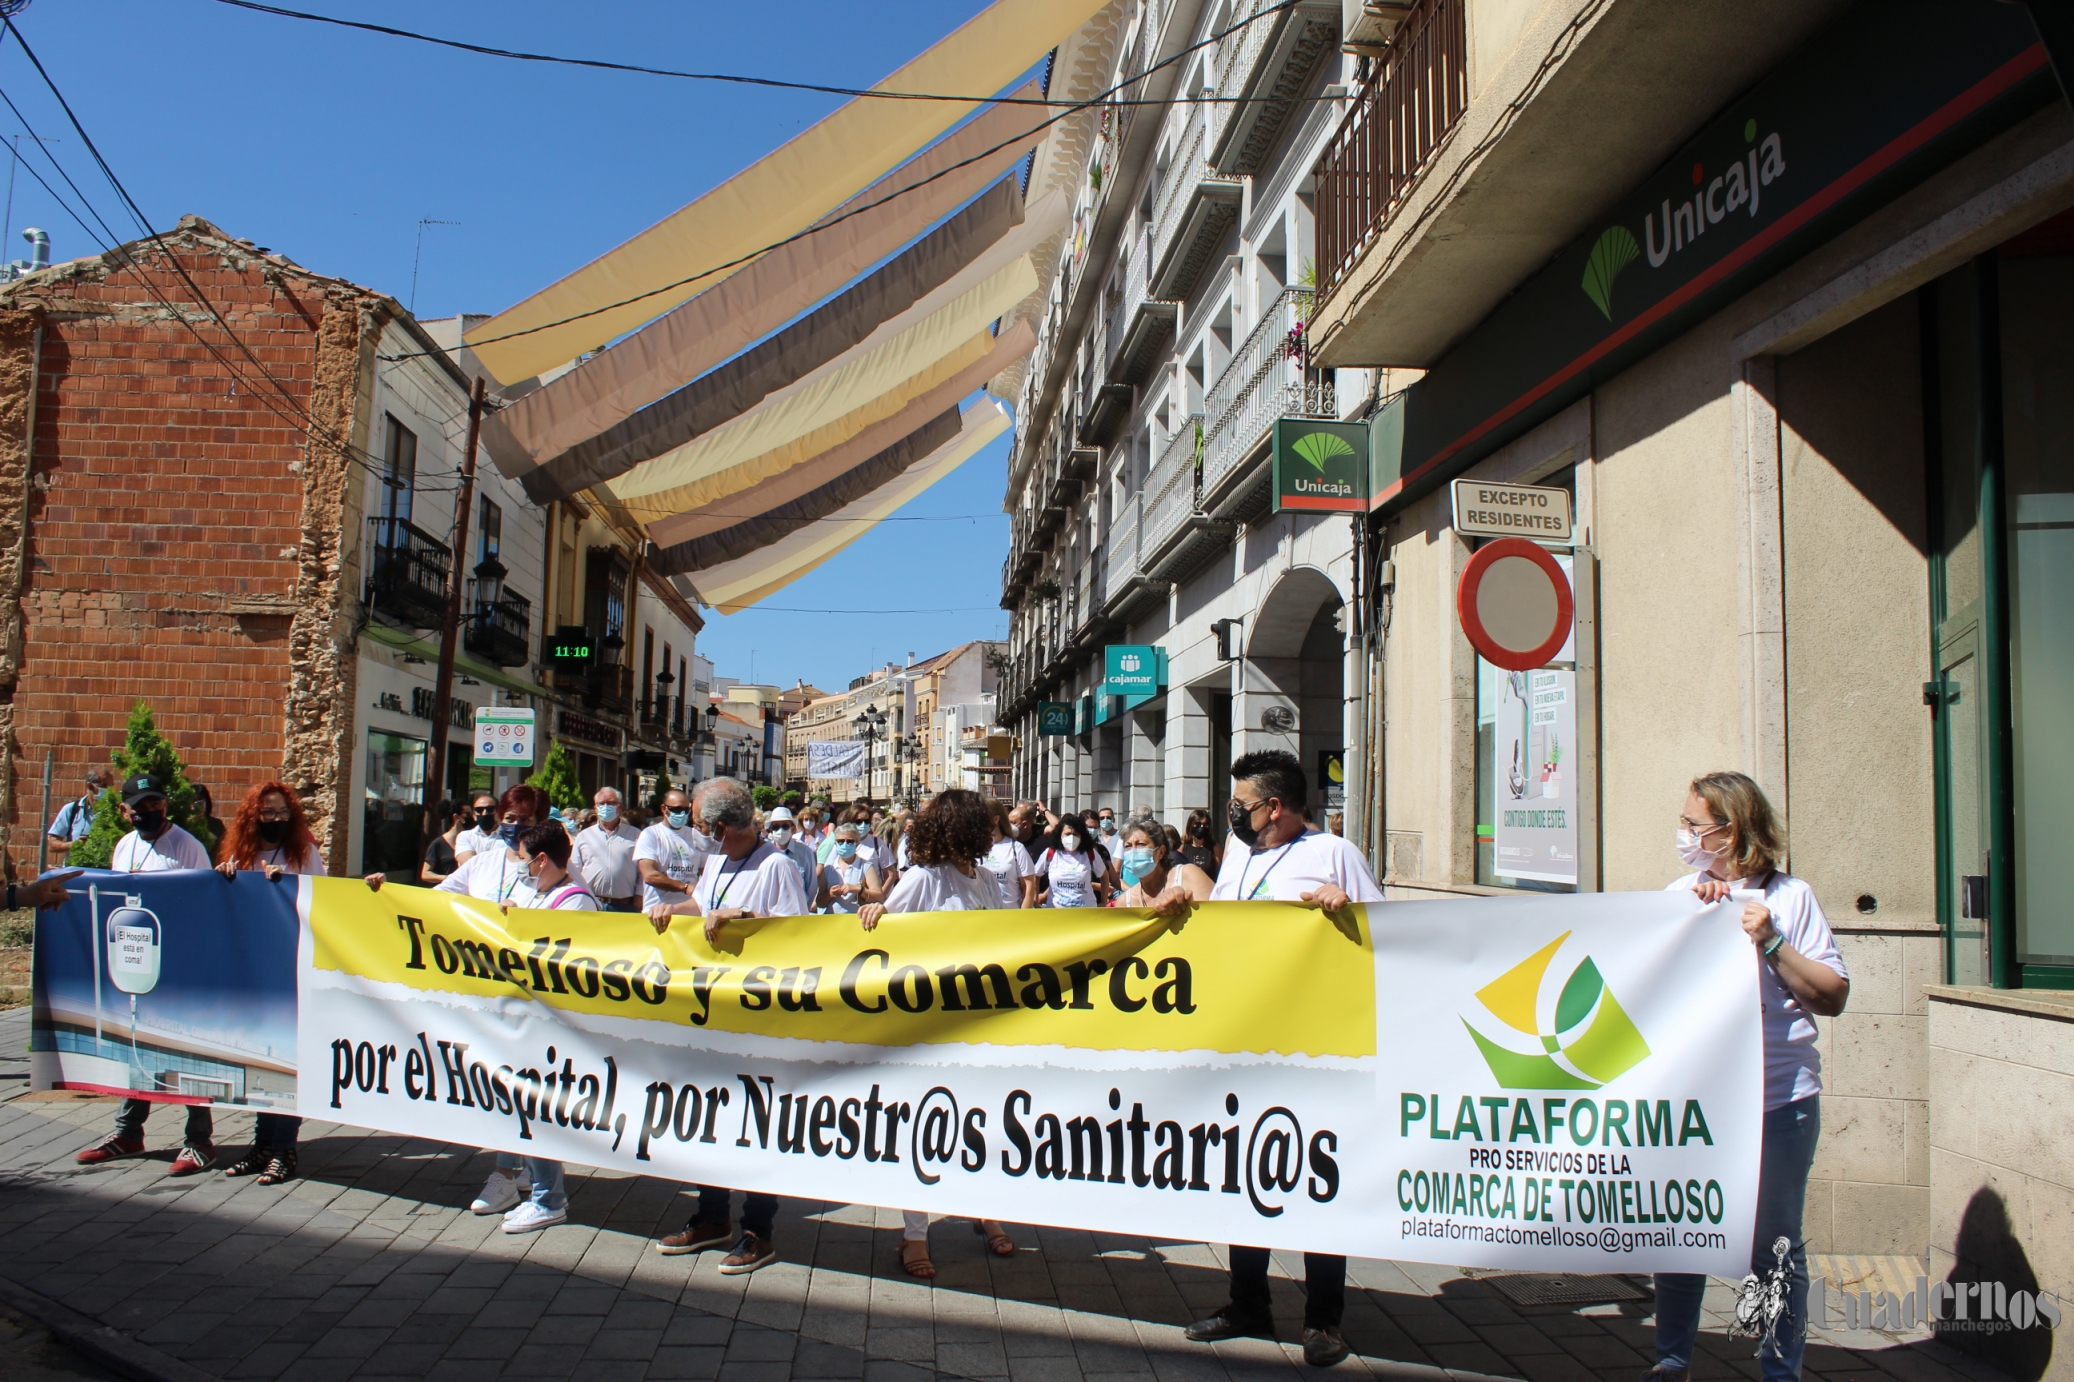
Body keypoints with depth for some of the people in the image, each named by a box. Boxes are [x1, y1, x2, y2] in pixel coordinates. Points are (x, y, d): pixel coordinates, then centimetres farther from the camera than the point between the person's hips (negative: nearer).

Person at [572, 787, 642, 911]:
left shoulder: (635, 836, 7)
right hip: (590, 905, 1)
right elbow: (574, 872, 12)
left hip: (625, 906, -1)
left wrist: (639, 896, -4)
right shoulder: (583, 836, 12)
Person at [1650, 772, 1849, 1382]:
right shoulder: (1680, 894, 10)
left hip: (1775, 1100, -3)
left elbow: (1833, 997, -4)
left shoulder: (1790, 898, -2)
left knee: (1774, 1247, 6)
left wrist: (1771, 943, -14)